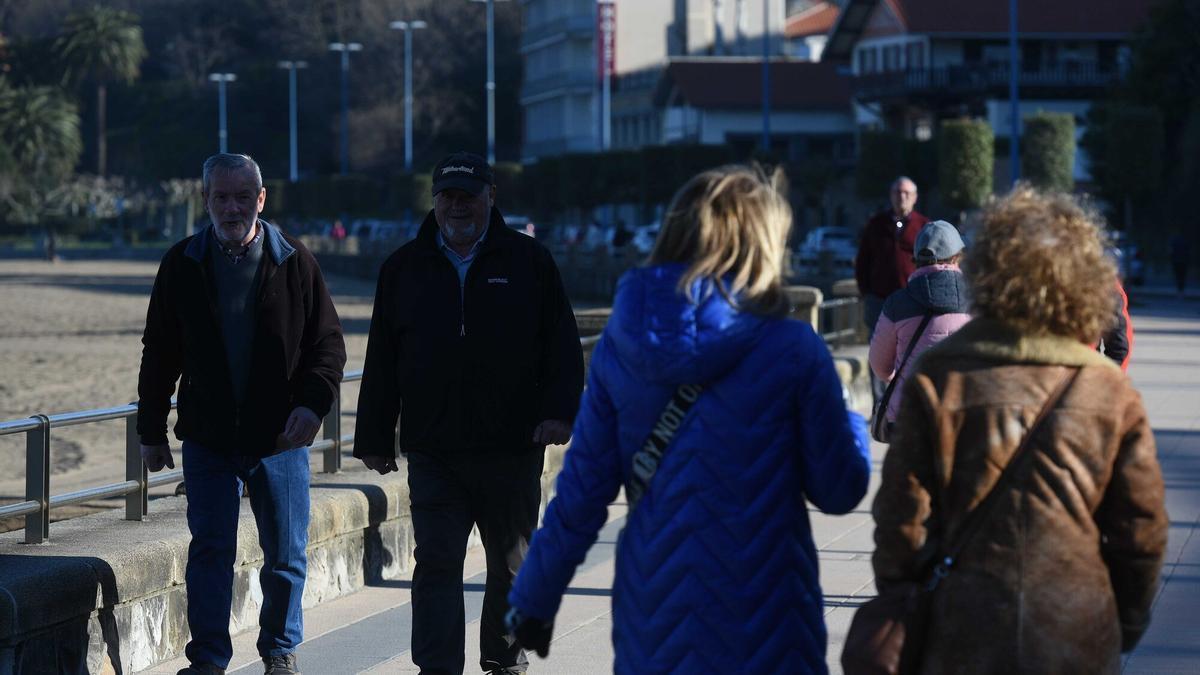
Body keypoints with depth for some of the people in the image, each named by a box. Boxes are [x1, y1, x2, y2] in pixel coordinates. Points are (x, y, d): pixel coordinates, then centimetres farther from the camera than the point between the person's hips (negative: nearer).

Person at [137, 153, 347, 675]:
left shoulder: (294, 262, -1)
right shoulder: (182, 265, 3)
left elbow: (328, 342, 2)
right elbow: (159, 355, 9)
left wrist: (313, 402, -13)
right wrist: (152, 431, 8)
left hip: (280, 437, 0)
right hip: (207, 437, 1)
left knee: (285, 554, 7)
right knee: (210, 551, -1)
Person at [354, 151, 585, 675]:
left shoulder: (528, 260, 5)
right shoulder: (405, 268, 10)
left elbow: (562, 345, 2)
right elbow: (381, 362, 11)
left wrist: (559, 411, -12)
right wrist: (374, 439, 8)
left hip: (512, 450, 0)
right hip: (432, 450, 0)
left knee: (512, 564, 10)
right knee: (437, 562, -8)